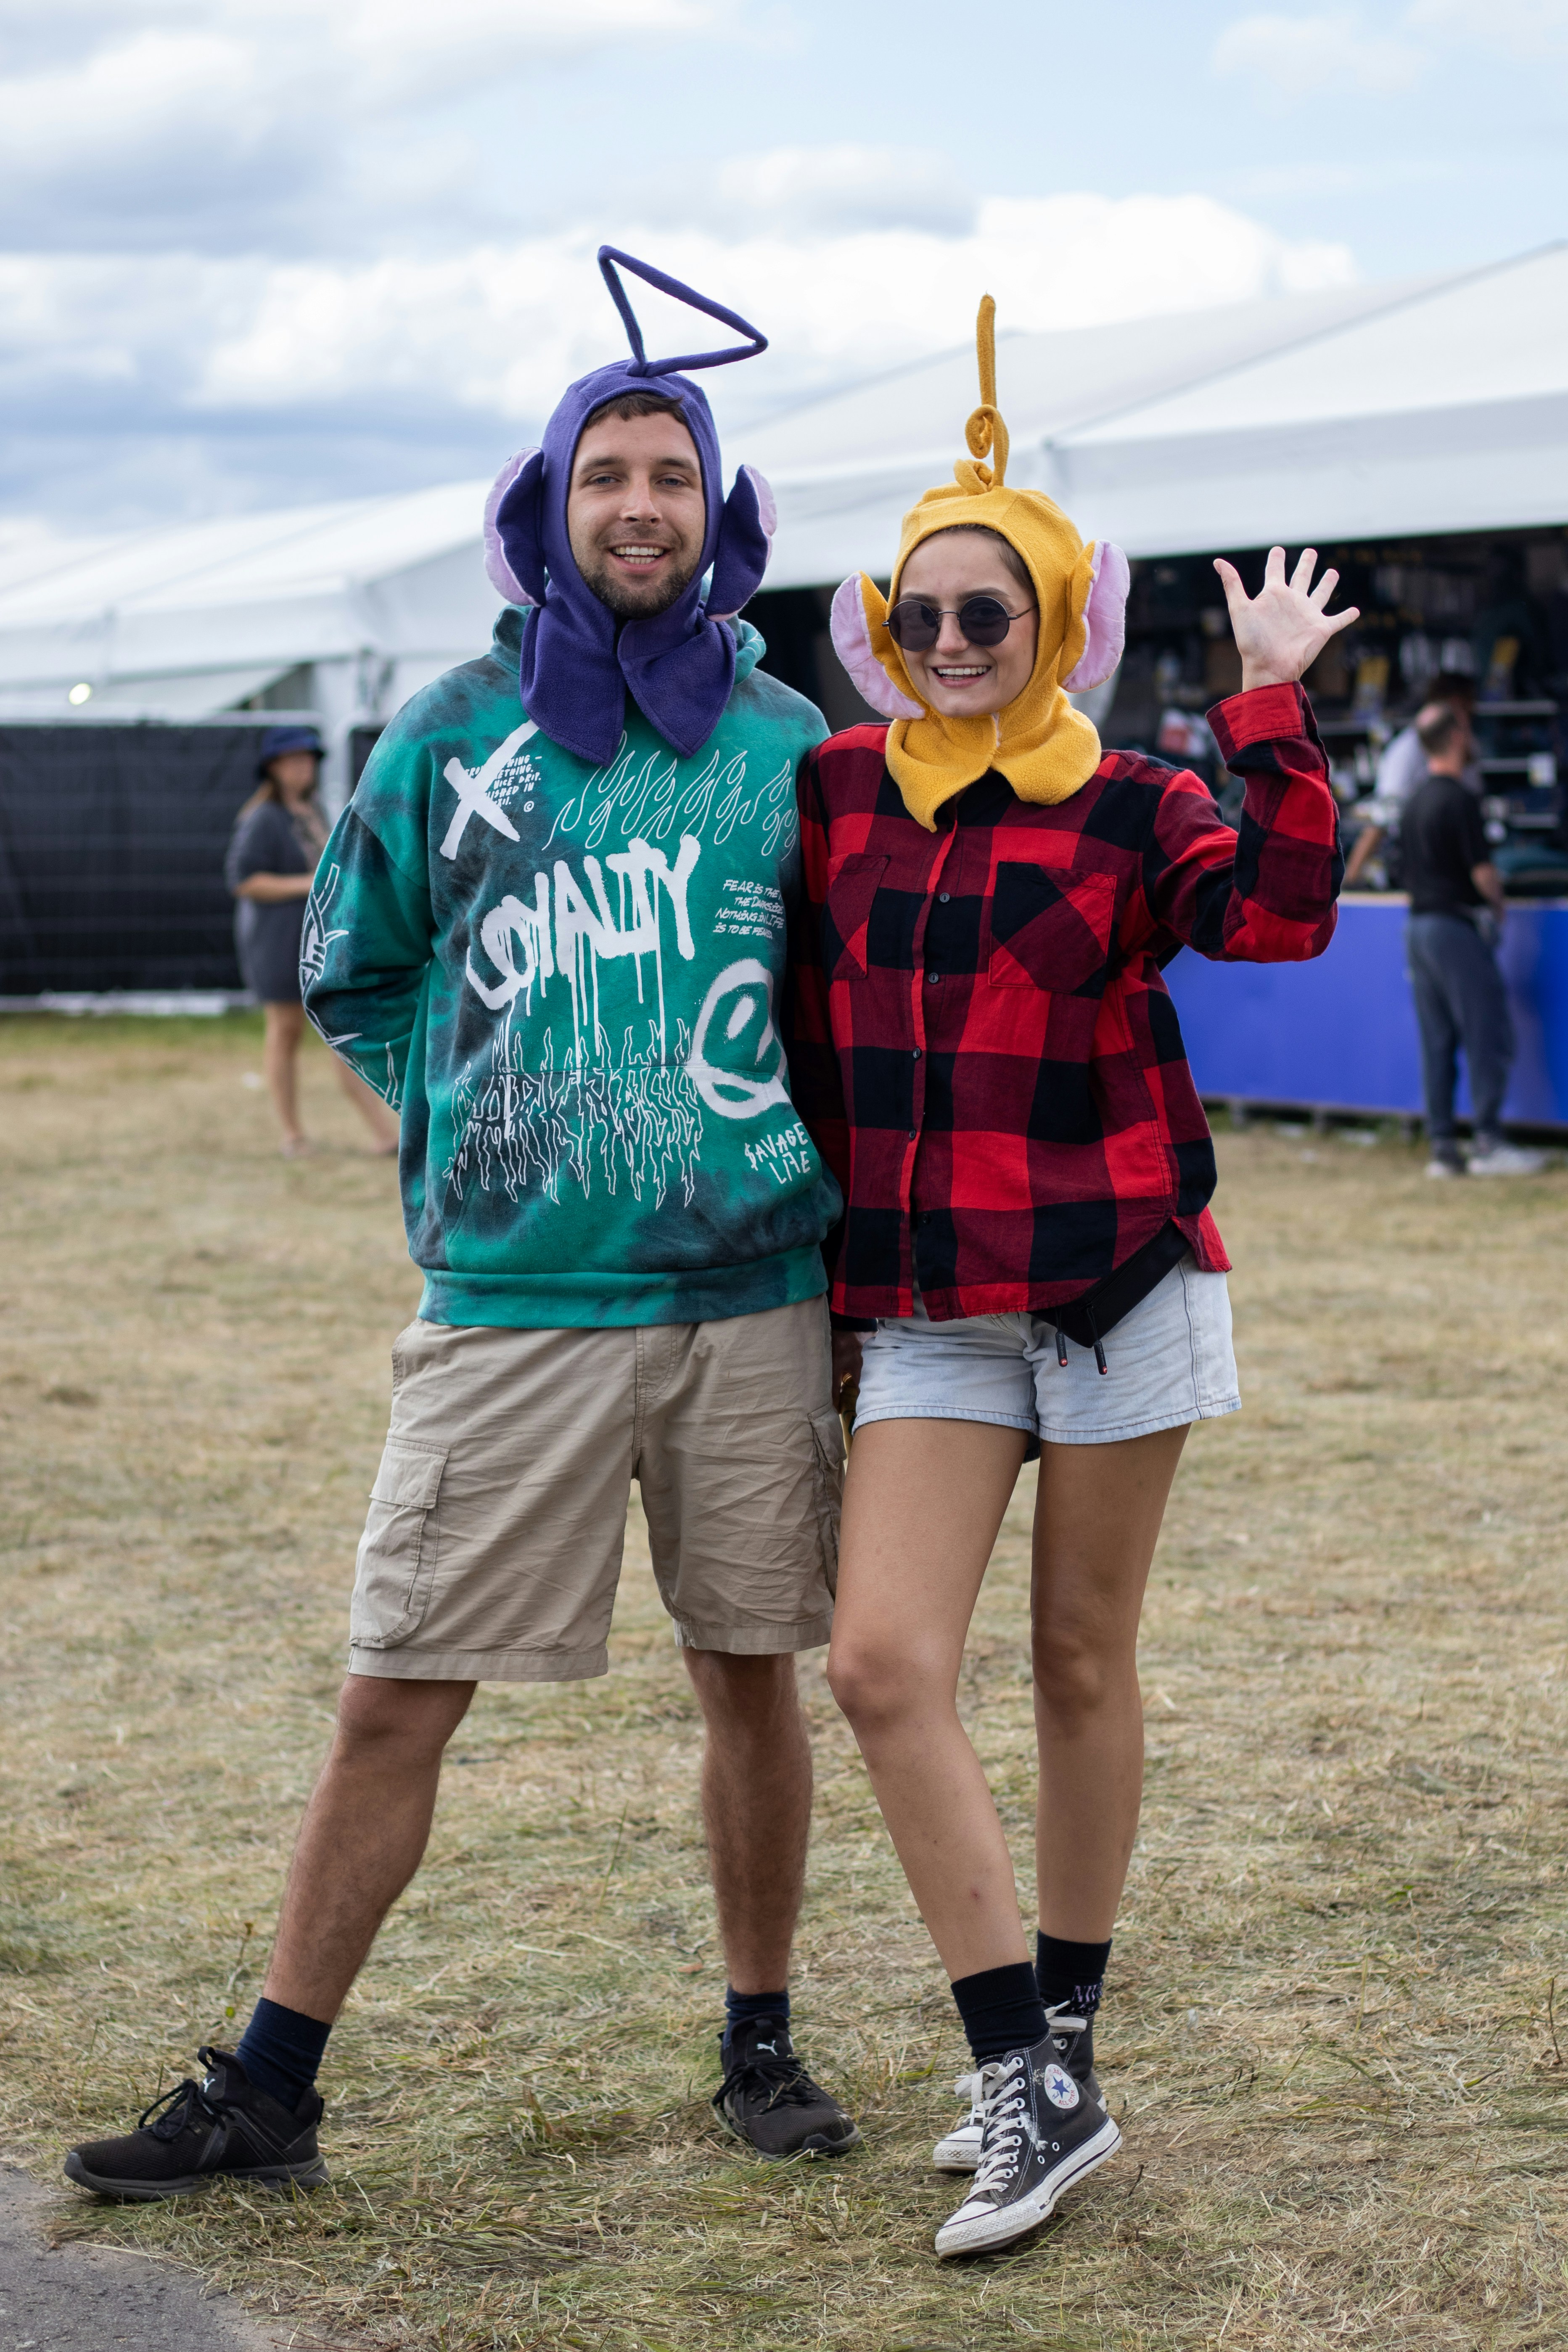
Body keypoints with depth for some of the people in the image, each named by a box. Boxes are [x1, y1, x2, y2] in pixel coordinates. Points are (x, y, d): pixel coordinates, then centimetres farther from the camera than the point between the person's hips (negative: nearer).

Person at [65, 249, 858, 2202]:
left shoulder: (787, 744, 5)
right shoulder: (451, 737, 2)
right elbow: (350, 980, 13)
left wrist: (800, 1145, 4)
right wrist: (472, 1128, 5)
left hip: (755, 1291, 1)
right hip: (514, 1299, -1)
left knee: (751, 1673, 9)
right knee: (395, 1696, -1)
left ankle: (760, 2044, 26)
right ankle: (269, 2090, 9)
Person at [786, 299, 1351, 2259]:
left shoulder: (1128, 810, -3)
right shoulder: (835, 794, 7)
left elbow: (1281, 913, -22)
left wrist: (1270, 709, -25)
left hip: (1116, 1282, -2)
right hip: (922, 1306, 3)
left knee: (1081, 1666, 7)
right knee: (882, 1664, -12)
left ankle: (1058, 2041, 24)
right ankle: (1025, 2081, -5)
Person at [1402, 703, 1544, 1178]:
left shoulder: (1416, 801, 13)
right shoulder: (1459, 800, -14)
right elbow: (1482, 872, -16)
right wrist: (1497, 904, 4)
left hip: (1419, 923, 9)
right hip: (1457, 925, -9)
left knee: (1436, 1043, 8)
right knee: (1489, 1036, -6)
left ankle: (1443, 1147, 7)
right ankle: (1488, 1143, -9)